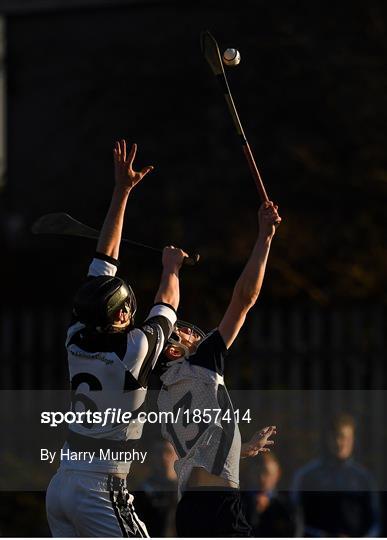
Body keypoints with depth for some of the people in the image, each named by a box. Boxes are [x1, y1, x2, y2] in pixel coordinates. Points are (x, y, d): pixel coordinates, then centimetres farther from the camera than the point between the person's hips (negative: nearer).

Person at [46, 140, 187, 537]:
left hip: (60, 484, 7)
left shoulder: (77, 340, 2)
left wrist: (121, 192, 12)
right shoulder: (134, 349, -14)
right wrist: (171, 268, 29)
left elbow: (103, 261, 8)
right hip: (102, 488, -7)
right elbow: (166, 307, 8)